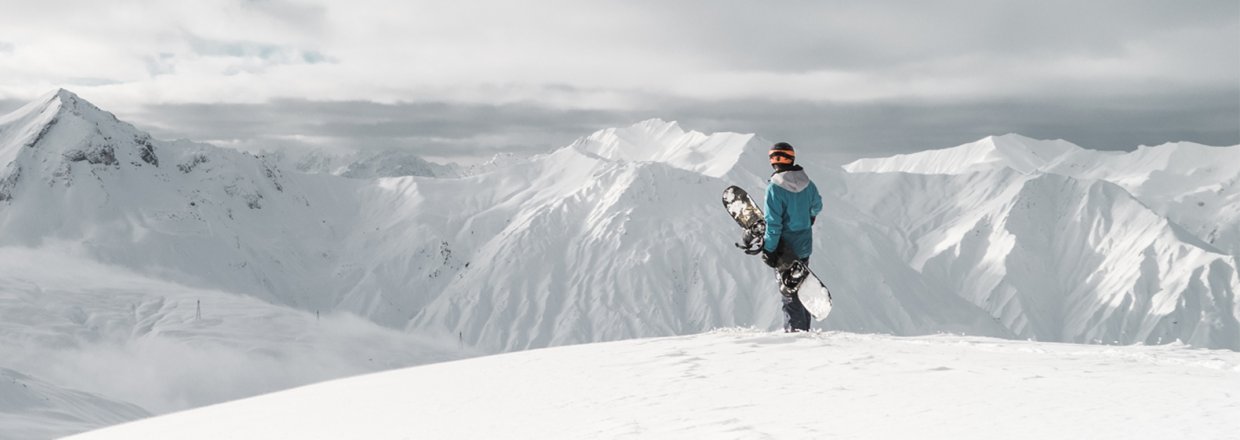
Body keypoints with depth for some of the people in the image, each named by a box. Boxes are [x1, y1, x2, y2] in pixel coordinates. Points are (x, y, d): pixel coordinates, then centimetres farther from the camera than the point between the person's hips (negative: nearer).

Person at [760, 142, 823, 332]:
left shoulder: (775, 188, -20)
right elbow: (817, 206, 17)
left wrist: (768, 250, -15)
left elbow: (773, 223, -21)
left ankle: (795, 328, 2)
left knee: (789, 291, 3)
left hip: (785, 250, -6)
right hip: (805, 245, 6)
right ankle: (804, 328, 26)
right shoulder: (807, 183, -2)